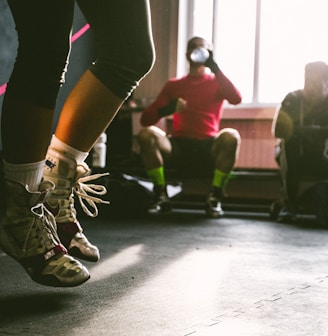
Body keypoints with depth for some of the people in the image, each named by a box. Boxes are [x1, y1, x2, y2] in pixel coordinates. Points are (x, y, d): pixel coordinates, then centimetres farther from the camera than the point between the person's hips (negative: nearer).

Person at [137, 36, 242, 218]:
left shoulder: (216, 82, 14)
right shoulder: (174, 85, 17)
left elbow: (236, 98, -10)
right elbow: (145, 119, 7)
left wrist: (214, 67, -11)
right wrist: (166, 109, -15)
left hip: (208, 149, -1)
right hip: (179, 148, 1)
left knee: (231, 136, -32)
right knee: (146, 133, -25)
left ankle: (214, 198, -21)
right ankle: (161, 196, -17)